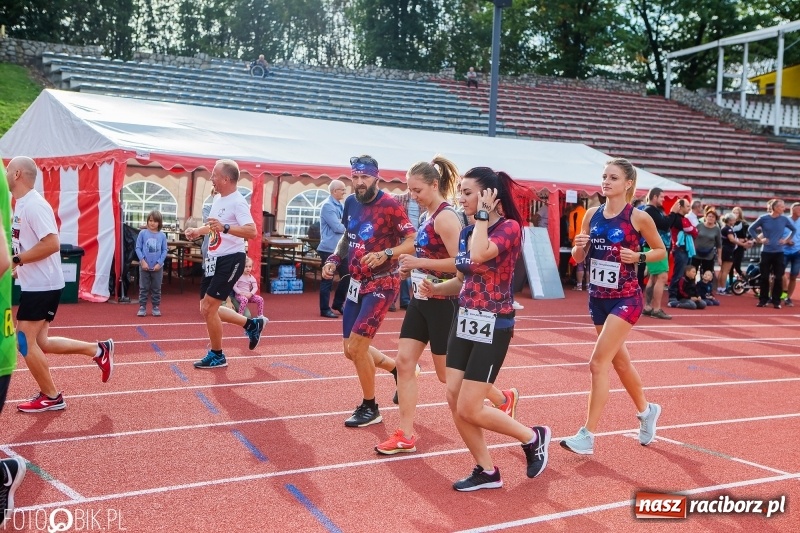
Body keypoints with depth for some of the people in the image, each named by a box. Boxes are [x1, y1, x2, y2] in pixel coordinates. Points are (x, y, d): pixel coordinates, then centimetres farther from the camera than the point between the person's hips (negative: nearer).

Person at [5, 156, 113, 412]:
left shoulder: (34, 205, -19)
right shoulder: (21, 204, 12)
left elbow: (52, 244, -27)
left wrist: (15, 260, -22)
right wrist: (19, 266, 6)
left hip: (42, 286, -10)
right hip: (35, 284, 10)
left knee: (25, 341, -2)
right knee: (39, 343, 12)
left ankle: (51, 397, 10)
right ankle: (98, 350, 20)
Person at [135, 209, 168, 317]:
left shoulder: (162, 236, -1)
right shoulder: (143, 233, -3)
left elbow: (164, 250, 0)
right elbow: (138, 248, -3)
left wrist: (159, 263, -10)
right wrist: (142, 261, -13)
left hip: (157, 267, 1)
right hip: (144, 266, -1)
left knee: (156, 289, 9)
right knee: (143, 288, 6)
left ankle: (156, 307, 18)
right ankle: (142, 307, 12)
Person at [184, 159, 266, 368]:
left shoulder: (237, 202, -18)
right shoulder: (218, 198, 11)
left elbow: (252, 232, -31)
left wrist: (225, 228, -41)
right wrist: (198, 231, 16)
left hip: (230, 260, -10)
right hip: (213, 259, 10)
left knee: (208, 308, -8)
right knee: (207, 309, 14)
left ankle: (217, 356, 10)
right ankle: (252, 324, 28)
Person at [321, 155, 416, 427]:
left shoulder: (389, 205, -17)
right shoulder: (351, 203, 4)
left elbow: (413, 241, -17)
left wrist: (385, 254, -31)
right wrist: (334, 258, 3)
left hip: (382, 285, -8)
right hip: (357, 283, 8)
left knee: (356, 346, -10)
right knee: (351, 350, 12)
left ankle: (370, 407, 10)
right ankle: (400, 368, 35)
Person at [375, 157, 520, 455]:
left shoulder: (446, 217, -17)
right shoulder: (427, 216, 11)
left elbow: (459, 262, -25)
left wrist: (419, 262, -24)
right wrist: (411, 269, 6)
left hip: (442, 303, -9)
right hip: (421, 300, 9)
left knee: (448, 373, 4)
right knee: (404, 361, 4)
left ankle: (504, 399, 27)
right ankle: (405, 436, 11)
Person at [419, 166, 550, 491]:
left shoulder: (509, 227, -13)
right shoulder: (466, 232, 9)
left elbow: (479, 255, -33)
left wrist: (483, 215, -20)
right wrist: (435, 289, -2)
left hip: (492, 327, -8)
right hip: (464, 323, 8)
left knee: (469, 409, -6)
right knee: (454, 400, 5)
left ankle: (533, 438, 18)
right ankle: (486, 471, 21)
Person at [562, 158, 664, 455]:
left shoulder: (639, 217, -10)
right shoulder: (592, 214, 4)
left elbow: (662, 251, 2)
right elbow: (578, 258, 8)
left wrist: (638, 257, -17)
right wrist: (579, 246, -14)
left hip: (625, 299, -6)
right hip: (597, 298, 6)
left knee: (598, 363, -13)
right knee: (619, 362, 20)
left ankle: (587, 436, -4)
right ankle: (646, 411, 44)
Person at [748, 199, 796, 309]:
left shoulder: (784, 219, 0)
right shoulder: (763, 218, -5)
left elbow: (794, 229, 17)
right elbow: (751, 229, 6)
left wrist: (787, 239, 5)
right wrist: (759, 240, -1)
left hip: (779, 253, 1)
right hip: (766, 252, -1)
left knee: (778, 278, 2)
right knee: (764, 277, 5)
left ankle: (776, 301, 11)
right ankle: (763, 300, 15)